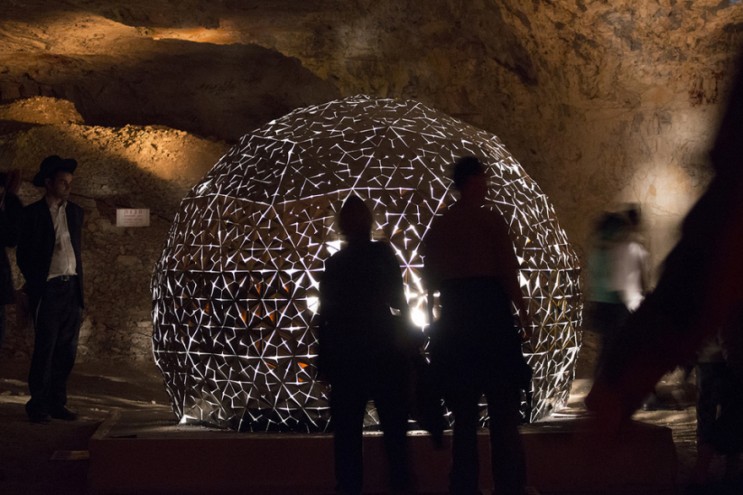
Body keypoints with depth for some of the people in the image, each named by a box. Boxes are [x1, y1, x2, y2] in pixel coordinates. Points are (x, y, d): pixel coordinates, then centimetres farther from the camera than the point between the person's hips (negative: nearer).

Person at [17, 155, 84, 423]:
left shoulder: (75, 212, 13)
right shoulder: (33, 213, -2)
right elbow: (22, 253, 1)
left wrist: (79, 285, 13)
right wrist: (35, 283, -1)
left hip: (72, 288, 5)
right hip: (48, 290, -5)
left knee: (66, 350, 5)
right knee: (45, 349, -4)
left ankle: (57, 403, 13)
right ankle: (38, 405, 4)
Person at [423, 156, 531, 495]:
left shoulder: (439, 227, 7)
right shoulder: (490, 221, -7)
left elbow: (430, 282, 8)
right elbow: (508, 274, -8)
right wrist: (523, 314, 1)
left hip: (454, 321, 5)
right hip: (491, 316, -4)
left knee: (464, 417, 10)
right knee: (504, 415, 1)